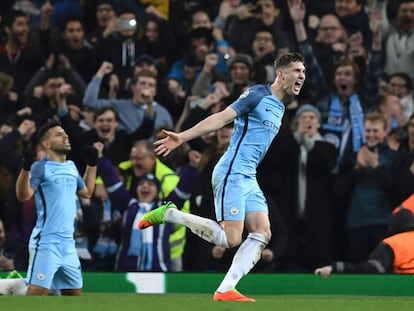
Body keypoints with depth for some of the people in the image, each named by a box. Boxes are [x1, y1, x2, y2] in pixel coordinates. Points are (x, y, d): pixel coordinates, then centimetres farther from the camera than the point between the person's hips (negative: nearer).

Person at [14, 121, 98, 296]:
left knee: (75, 293, 10)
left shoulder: (71, 167, 15)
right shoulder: (41, 167, -8)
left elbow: (87, 192, 30)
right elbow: (23, 195, -19)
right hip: (46, 242, -8)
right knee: (37, 292, -17)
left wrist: (92, 164, 29)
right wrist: (26, 167, -32)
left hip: (68, 243, 8)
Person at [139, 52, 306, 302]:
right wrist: (182, 137, -22)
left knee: (262, 234, -4)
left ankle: (225, 290, -5)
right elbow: (222, 118, -16)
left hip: (249, 178, 9)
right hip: (232, 174, -9)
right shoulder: (258, 94, -8)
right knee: (231, 239, -13)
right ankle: (169, 214, -1)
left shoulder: (279, 108, 18)